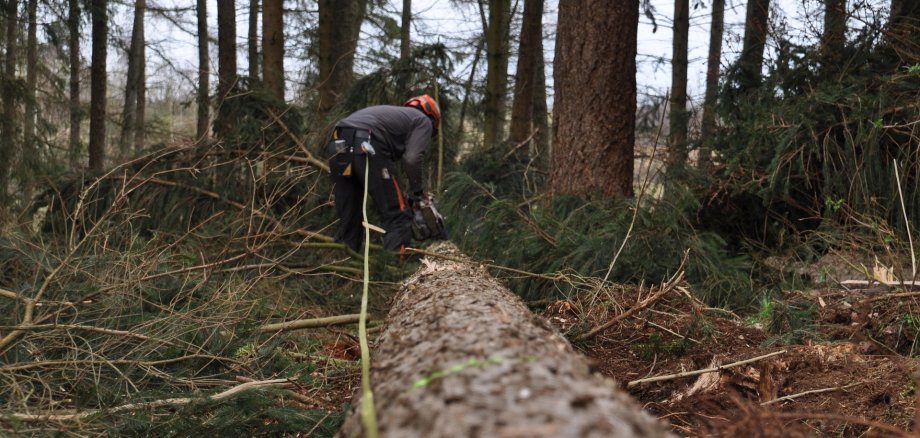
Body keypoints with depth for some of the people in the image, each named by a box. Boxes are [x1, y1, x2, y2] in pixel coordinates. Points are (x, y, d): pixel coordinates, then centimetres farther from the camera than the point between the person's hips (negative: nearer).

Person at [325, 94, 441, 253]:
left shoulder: (396, 114, 40)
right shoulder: (423, 120, 19)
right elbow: (411, 158, 1)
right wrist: (418, 192, 14)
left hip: (338, 146, 7)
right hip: (367, 147, -7)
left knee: (348, 219, 16)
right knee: (397, 216, 2)